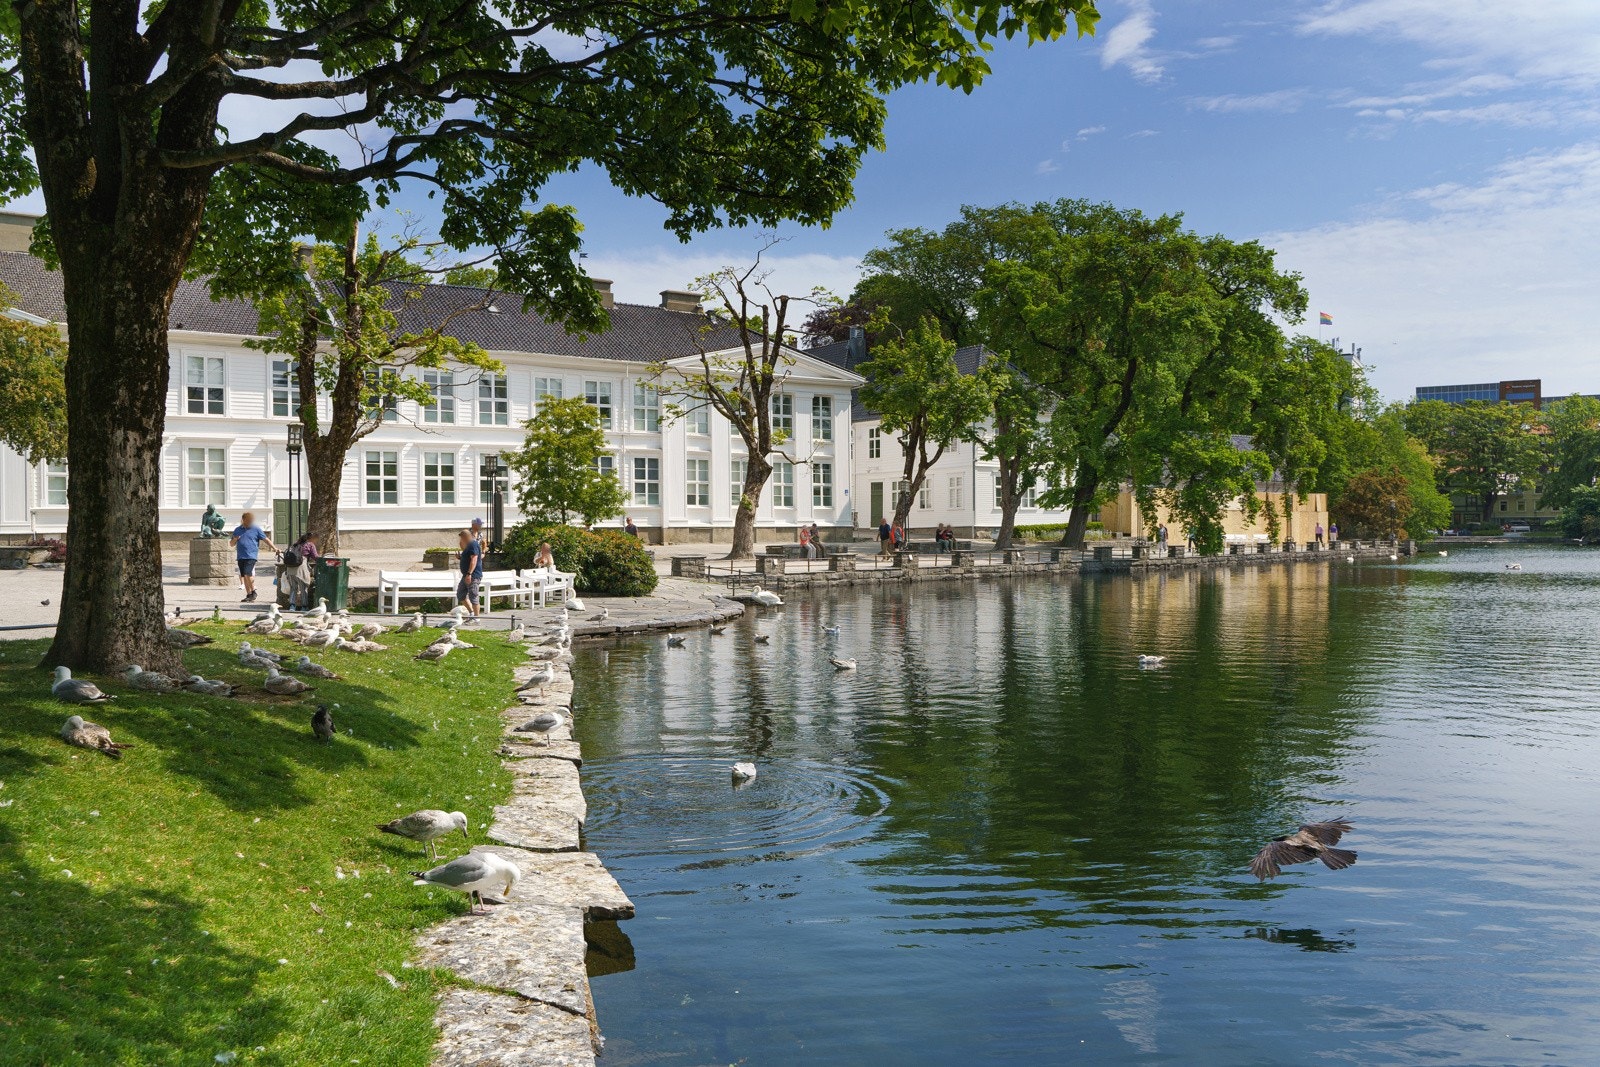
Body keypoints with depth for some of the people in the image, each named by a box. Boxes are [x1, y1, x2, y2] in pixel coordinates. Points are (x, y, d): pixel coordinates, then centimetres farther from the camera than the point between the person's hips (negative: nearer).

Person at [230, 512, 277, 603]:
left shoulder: (256, 529, 4)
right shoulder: (237, 530, 15)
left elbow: (266, 539, 2)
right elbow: (231, 544, 21)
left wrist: (274, 548, -9)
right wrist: (235, 539, -1)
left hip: (251, 556, -5)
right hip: (240, 557, 5)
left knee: (248, 574, -18)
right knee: (244, 576, 6)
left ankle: (253, 591, -1)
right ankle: (248, 595, 12)